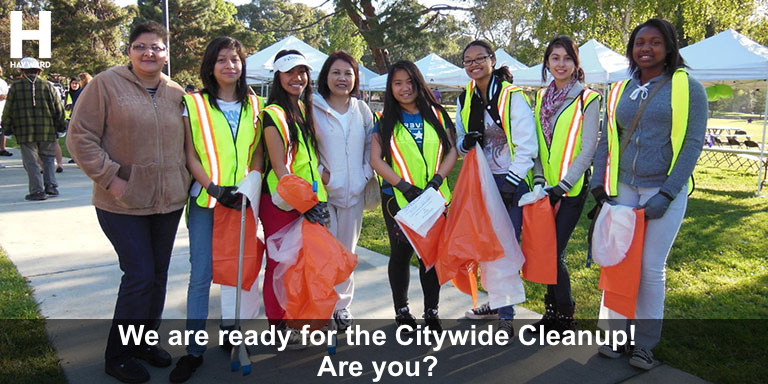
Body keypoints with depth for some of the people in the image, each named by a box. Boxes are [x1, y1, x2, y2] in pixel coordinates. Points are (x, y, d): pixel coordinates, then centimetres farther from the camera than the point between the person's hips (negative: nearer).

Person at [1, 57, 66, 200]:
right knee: (48, 159, 14)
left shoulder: (15, 87, 1)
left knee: (30, 162, 4)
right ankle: (51, 187, 9)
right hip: (47, 131, 1)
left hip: (25, 132, -1)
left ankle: (37, 190, 2)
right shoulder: (47, 86, 3)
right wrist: (60, 126, 17)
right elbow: (58, 109, 6)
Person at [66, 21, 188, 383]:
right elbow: (80, 136, -7)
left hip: (169, 200, 5)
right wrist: (108, 177, -14)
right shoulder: (106, 84, -6)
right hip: (123, 203, -5)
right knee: (140, 276, -6)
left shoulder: (176, 93, 7)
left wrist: (183, 178, 8)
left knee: (158, 275, 13)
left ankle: (144, 341, 33)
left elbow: (186, 141, 19)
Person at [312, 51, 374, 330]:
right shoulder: (312, 108, -3)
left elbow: (371, 145, 16)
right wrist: (318, 172, -13)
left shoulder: (362, 110, 10)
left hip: (354, 191, 4)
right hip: (322, 191, -4)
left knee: (348, 249, 13)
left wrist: (367, 173, 3)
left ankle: (342, 304, 27)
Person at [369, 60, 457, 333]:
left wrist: (435, 182, -12)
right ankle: (401, 310, 26)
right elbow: (376, 159, -4)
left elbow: (451, 152, 4)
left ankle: (432, 311, 21)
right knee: (401, 253, 9)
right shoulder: (385, 121, 3)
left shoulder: (436, 115, 6)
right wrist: (405, 187, -14)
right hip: (397, 198, -1)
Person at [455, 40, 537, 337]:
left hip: (511, 181, -6)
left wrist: (511, 183, -17)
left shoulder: (512, 96, -10)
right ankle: (496, 302, 29)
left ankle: (506, 316, 7)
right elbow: (460, 141, 15)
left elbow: (526, 146, -12)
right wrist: (465, 143, -9)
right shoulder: (465, 99, 7)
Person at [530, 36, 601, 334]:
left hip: (572, 188, -5)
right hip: (545, 187, 5)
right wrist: (538, 180, -2)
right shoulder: (540, 98, 11)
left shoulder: (587, 99, -5)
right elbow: (535, 144, 11)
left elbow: (588, 149, -9)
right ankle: (552, 312, 26)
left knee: (553, 253, -6)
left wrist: (562, 186, -15)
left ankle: (566, 319, 14)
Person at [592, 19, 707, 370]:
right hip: (624, 189, 3)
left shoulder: (687, 88, -2)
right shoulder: (620, 91, 9)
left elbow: (693, 143, -7)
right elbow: (606, 141, 12)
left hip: (664, 191, -3)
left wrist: (667, 194, -14)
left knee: (651, 268, 1)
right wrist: (599, 186, 4)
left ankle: (645, 343, 17)